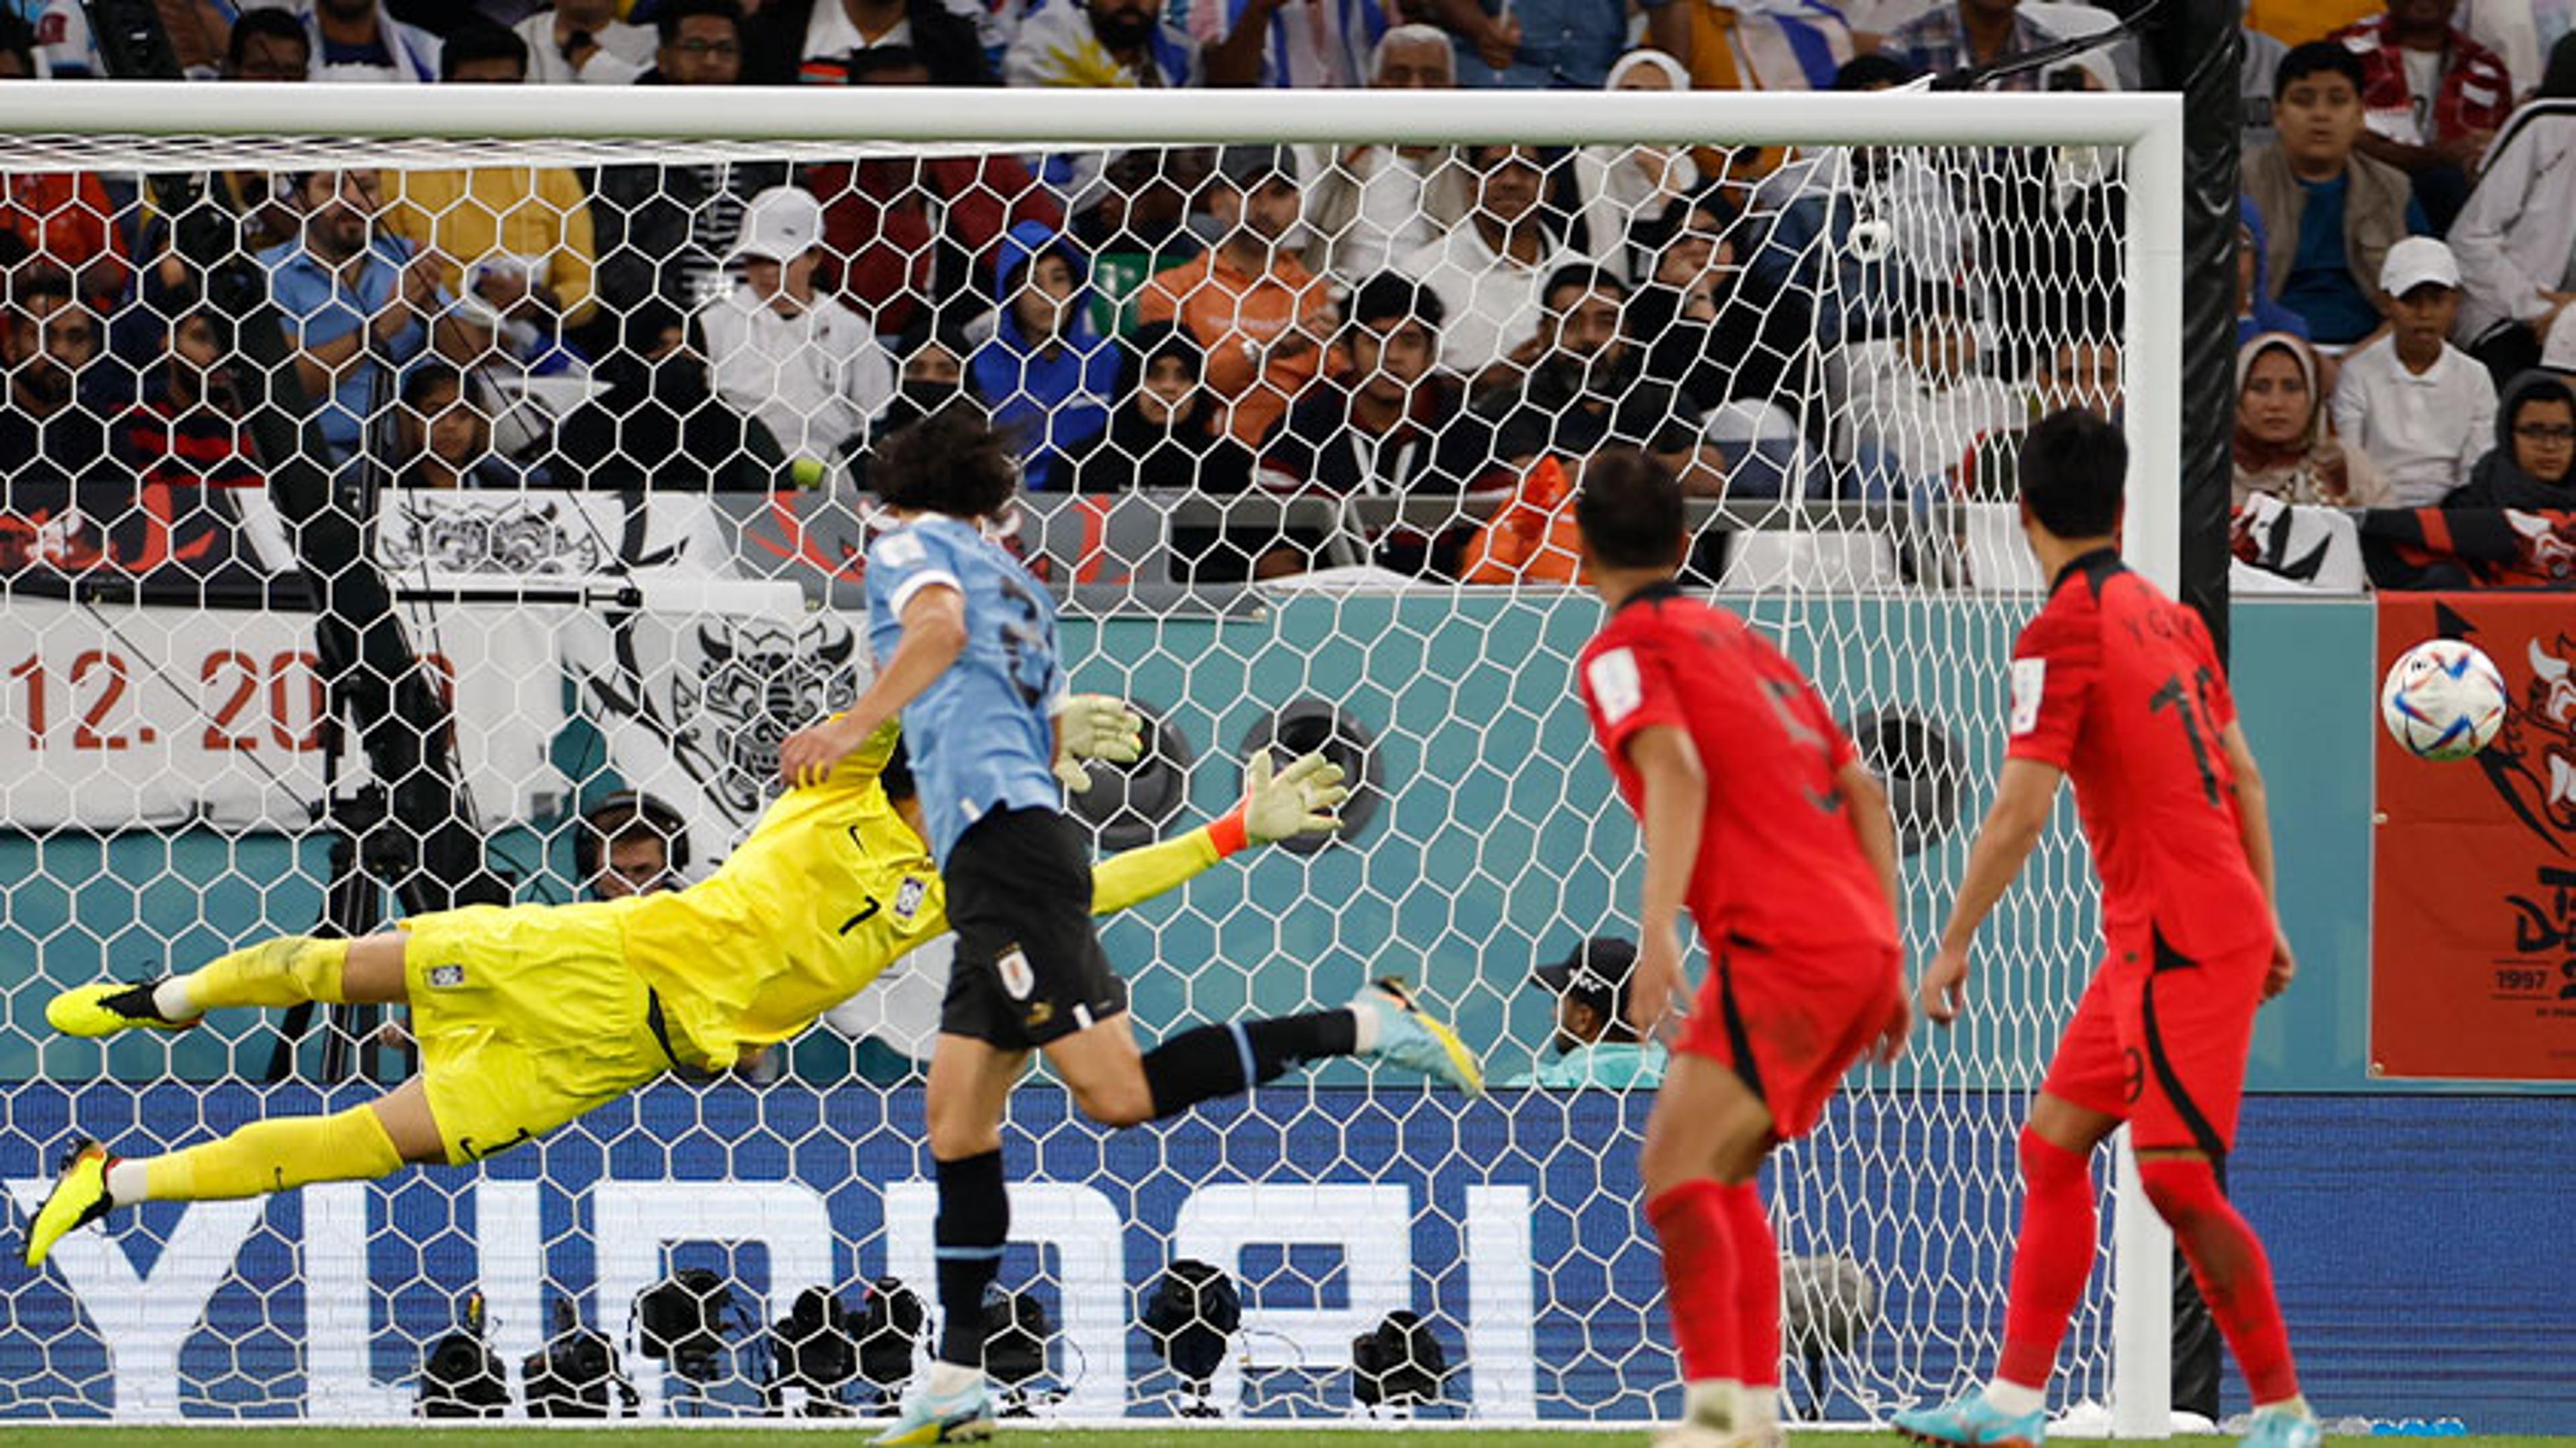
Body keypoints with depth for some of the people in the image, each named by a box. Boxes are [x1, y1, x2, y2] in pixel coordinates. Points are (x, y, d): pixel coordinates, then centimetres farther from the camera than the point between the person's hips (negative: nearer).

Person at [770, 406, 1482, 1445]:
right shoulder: (1020, 586, 28)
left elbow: (940, 625, -18)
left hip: (1002, 842, -9)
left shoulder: (909, 544, 5)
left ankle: (1358, 1026, -16)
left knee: (1118, 1091, -16)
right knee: (958, 1122, 8)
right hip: (1003, 857, 9)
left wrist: (851, 729, -18)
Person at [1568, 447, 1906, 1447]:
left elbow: (1676, 770, -18)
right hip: (1861, 947, 8)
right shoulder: (1741, 638, 25)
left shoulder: (1624, 649, 1)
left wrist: (1658, 932, -28)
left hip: (1780, 946, -8)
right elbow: (1862, 792, 23)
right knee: (1718, 1175, 17)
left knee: (1677, 1167, -15)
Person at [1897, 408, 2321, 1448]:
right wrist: (2265, 921, 23)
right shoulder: (2171, 618, 12)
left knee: (2178, 1179, -7)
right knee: (2051, 1145, 11)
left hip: (2181, 944, -9)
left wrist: (1952, 947, -12)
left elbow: (2020, 814, -18)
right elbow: (2242, 776, 17)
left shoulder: (2063, 633, -13)